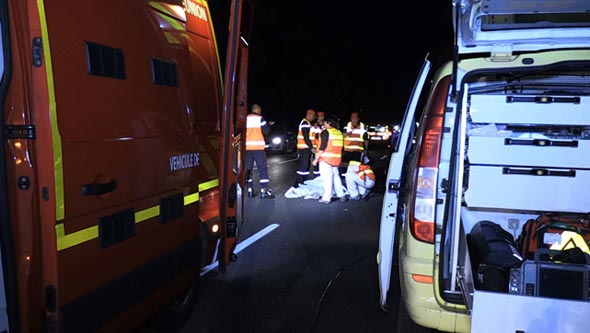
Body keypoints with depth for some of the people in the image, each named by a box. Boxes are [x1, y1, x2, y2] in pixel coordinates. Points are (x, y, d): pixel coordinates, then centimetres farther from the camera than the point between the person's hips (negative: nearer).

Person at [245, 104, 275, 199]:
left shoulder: (245, 119, 8)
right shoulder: (260, 118, -4)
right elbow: (266, 131, -5)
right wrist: (268, 126, 14)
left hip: (247, 147, 4)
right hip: (258, 147, -4)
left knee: (248, 168, 10)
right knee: (262, 168, -2)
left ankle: (249, 190, 8)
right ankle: (264, 191, -8)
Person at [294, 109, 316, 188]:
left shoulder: (308, 123, 19)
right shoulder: (305, 123, -13)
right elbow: (305, 137, -20)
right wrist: (311, 147, -22)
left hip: (307, 148, 10)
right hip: (304, 148, -10)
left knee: (307, 165, 13)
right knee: (303, 165, -11)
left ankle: (304, 182, 19)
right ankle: (297, 184, -10)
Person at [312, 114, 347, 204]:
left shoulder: (326, 132, -9)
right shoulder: (339, 132, 12)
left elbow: (322, 147, -15)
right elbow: (340, 147, 15)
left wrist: (316, 159, -12)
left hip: (326, 159, -7)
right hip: (336, 159, 7)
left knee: (326, 178, -4)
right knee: (336, 176, 16)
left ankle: (326, 198, -2)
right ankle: (341, 195, 17)